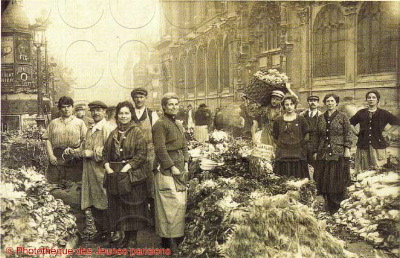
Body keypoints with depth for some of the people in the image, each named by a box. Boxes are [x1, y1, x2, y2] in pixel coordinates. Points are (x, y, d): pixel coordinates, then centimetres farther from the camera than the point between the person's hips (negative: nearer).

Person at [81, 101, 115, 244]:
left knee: (104, 202, -2)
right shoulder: (90, 129, 17)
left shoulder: (108, 128, -8)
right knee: (93, 202, 12)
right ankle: (100, 231, 24)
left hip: (102, 169, -8)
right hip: (89, 170, 8)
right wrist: (85, 152, 8)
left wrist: (93, 153, -14)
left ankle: (109, 233, 9)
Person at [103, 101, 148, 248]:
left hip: (132, 175, -5)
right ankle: (125, 235, 22)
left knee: (132, 207, 0)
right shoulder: (113, 134, 14)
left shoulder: (137, 133, -3)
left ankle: (133, 238, 11)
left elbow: (141, 154, -11)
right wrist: (108, 167, -3)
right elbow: (105, 152, 14)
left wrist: (126, 167, -17)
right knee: (117, 207, 9)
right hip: (114, 174, 5)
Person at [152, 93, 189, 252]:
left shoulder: (178, 124, 17)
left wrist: (185, 164, 8)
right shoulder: (160, 124, -11)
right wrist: (172, 167, -17)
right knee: (173, 204, -7)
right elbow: (160, 150, -17)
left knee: (181, 203, 13)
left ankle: (178, 238, 25)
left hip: (180, 168, 9)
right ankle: (170, 242, 2)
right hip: (167, 170, -9)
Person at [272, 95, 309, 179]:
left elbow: (306, 134, 10)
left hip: (298, 155, 0)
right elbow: (275, 136, 15)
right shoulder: (278, 121, 6)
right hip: (282, 155, 1)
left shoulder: (301, 119, 4)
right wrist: (283, 143, 8)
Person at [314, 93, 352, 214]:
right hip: (323, 153, 4)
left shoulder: (342, 117, 2)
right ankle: (328, 205, 12)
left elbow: (348, 134, -2)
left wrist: (347, 149, -10)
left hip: (338, 153, -4)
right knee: (324, 179, 2)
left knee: (337, 179, -1)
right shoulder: (321, 118, 13)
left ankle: (336, 206, 9)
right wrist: (316, 151, 12)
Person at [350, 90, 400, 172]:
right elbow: (351, 123, 23)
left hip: (378, 146, -1)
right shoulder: (361, 113, 10)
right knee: (363, 171, 0)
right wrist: (356, 132, 11)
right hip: (363, 146, 1)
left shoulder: (383, 113, 5)